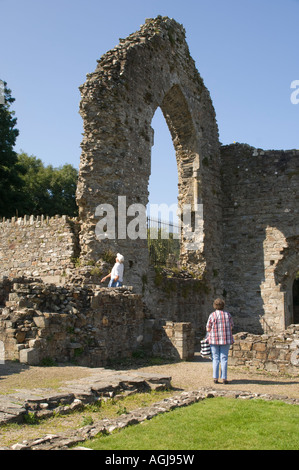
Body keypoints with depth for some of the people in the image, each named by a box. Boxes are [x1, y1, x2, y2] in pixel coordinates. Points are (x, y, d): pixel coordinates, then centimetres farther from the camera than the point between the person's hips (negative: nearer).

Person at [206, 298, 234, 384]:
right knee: (224, 359, 3)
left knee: (215, 359, 5)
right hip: (225, 340, 1)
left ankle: (215, 378, 2)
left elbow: (208, 329, -3)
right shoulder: (228, 315, 0)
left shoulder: (212, 315, -6)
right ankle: (224, 378, 2)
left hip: (214, 340, -1)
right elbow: (231, 327, 6)